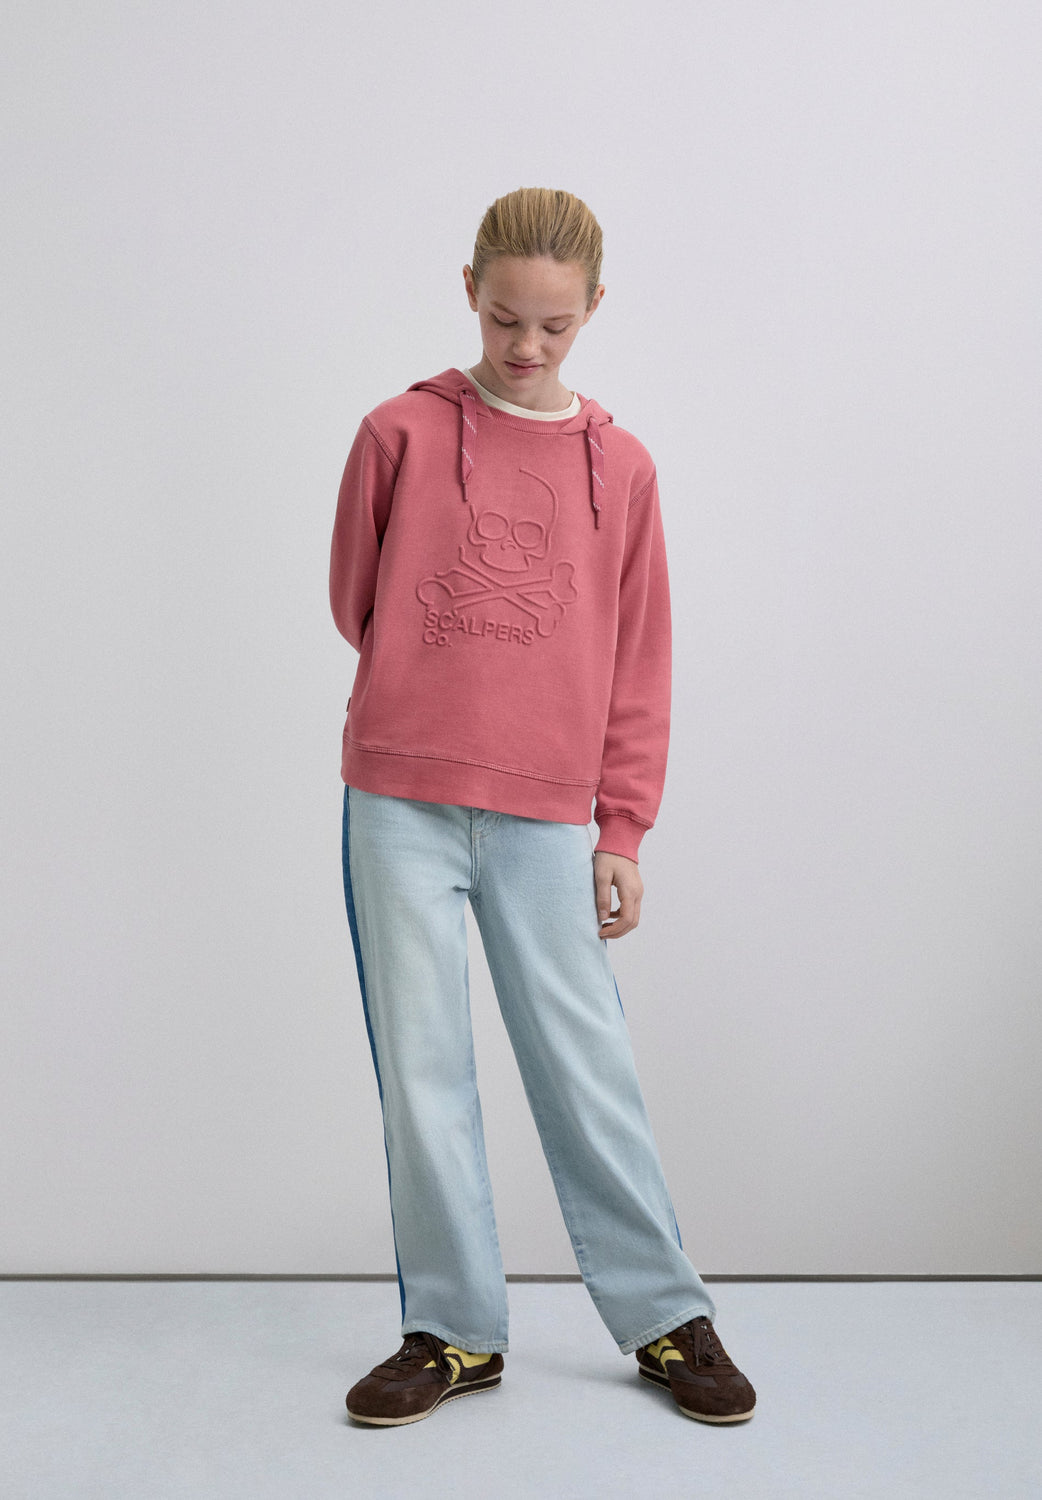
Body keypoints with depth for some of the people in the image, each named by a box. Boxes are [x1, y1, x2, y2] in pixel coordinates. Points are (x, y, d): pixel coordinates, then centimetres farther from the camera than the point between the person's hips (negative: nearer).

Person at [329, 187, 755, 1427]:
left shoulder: (620, 468, 7)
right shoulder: (400, 434, 1)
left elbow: (638, 667, 8)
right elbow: (353, 599, 12)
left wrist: (622, 831, 5)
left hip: (548, 819, 1)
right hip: (400, 807, 0)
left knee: (586, 1066, 5)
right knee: (421, 1070, 5)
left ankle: (665, 1317, 19)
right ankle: (454, 1332, 18)